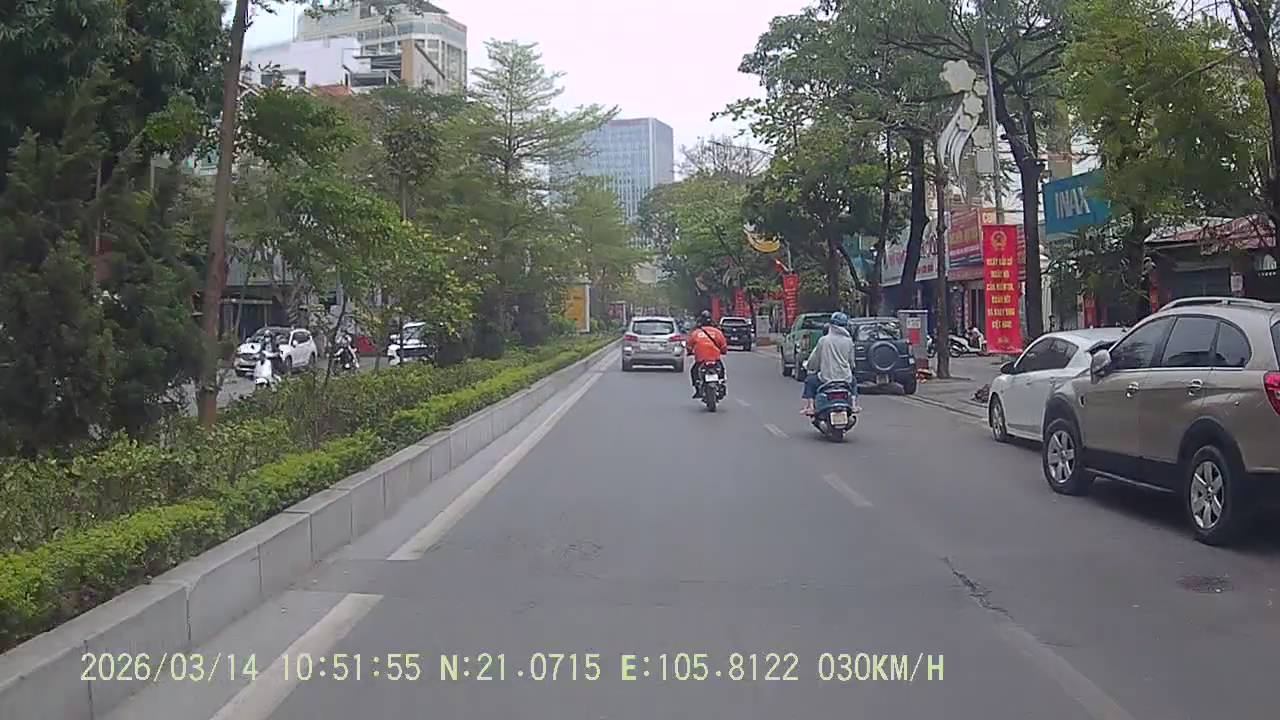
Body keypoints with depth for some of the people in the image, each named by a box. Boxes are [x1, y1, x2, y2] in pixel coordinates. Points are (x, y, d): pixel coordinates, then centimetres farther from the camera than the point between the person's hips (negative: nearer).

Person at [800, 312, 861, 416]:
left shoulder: (823, 340, -7)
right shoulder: (848, 341, -1)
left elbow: (814, 360, 0)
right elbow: (851, 363, 7)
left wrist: (807, 364, 22)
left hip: (826, 379, -2)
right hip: (845, 379, 3)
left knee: (809, 381, 24)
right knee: (853, 382, 36)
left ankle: (809, 406, 12)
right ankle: (854, 404, 22)